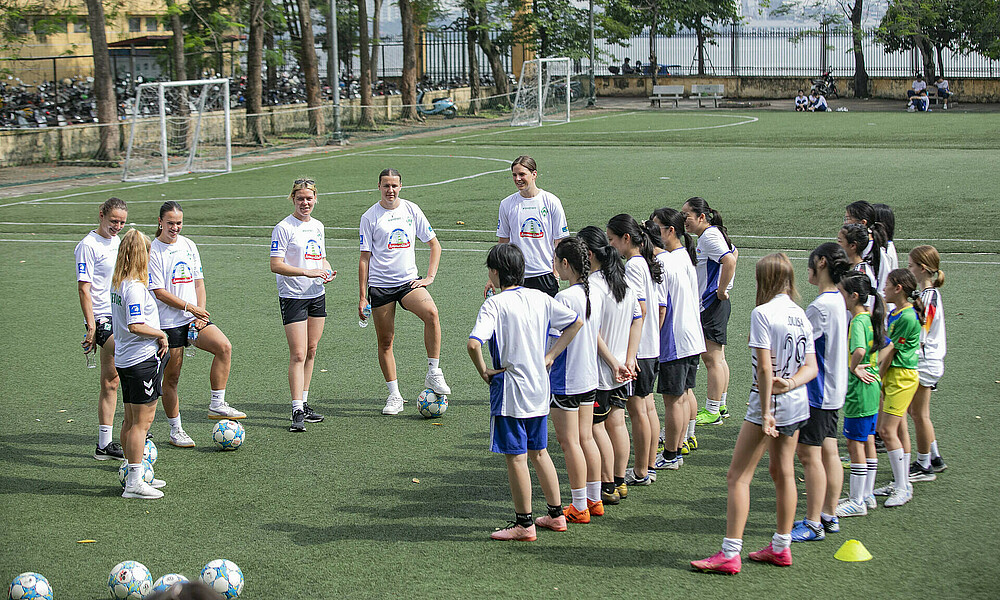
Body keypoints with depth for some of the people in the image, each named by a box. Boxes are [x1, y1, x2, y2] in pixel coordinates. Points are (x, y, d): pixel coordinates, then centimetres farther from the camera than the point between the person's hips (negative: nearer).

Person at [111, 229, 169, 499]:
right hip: (143, 359, -9)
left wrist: (157, 335, 13)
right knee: (142, 421, -4)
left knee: (131, 420, 15)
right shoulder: (135, 287, -19)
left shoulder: (117, 284, 9)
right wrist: (161, 334, -12)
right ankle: (134, 482, -2)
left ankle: (132, 475, 24)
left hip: (124, 360, 9)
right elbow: (135, 325, -26)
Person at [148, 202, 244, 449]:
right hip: (168, 323, -5)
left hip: (194, 318, 5)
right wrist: (190, 307, -14)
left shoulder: (188, 246, 10)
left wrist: (201, 313, -1)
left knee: (224, 347, -20)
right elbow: (159, 291, -12)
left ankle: (216, 405, -11)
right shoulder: (152, 251, -8)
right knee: (171, 377, 2)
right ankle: (176, 430, 16)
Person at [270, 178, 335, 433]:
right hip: (292, 296, -7)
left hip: (317, 295, 7)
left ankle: (304, 403, 21)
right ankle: (297, 411, -11)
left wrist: (328, 271, 1)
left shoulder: (317, 226, 12)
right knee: (298, 354, -11)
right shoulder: (284, 228, -10)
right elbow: (276, 265, -15)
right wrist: (306, 272, -25)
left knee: (311, 350, 11)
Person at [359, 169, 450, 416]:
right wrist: (362, 297, -2)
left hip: (409, 281, 1)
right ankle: (394, 396, 13)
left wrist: (429, 277, 1)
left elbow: (434, 244, 12)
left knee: (431, 313, -26)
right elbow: (365, 258, 1)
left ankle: (433, 373, -16)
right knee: (385, 341, 1)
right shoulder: (370, 217, -1)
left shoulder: (412, 210, 5)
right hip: (380, 286, -1)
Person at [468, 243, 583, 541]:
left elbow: (474, 344, -28)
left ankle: (524, 524, 8)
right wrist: (550, 356, 13)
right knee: (538, 452, 19)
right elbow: (576, 322, 13)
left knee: (516, 457, 1)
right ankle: (556, 514, 25)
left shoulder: (494, 304, -15)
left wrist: (484, 371, -11)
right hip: (539, 388, 7)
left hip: (510, 392, -7)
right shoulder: (539, 298, 4)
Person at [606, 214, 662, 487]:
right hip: (652, 347, 10)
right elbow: (659, 308, 15)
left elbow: (640, 311, -22)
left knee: (637, 409, -3)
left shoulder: (632, 266, -16)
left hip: (636, 349, -10)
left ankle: (640, 473, 3)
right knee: (647, 406, 14)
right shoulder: (646, 263, 11)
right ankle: (649, 467, 21)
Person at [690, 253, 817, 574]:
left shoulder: (762, 313, -15)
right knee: (783, 472, 17)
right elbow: (811, 367, 5)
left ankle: (730, 553, -4)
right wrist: (791, 382, -11)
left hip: (770, 402, -8)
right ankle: (781, 547, 25)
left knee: (738, 476, -2)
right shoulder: (802, 315, 7)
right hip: (797, 404, 8)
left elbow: (765, 369, -19)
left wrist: (765, 412, -17)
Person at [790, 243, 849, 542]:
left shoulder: (820, 306, -21)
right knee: (828, 452, 14)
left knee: (809, 454, -4)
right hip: (834, 390, 10)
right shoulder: (839, 301, 8)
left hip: (816, 391, -10)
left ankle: (813, 524, 1)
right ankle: (829, 517, 21)